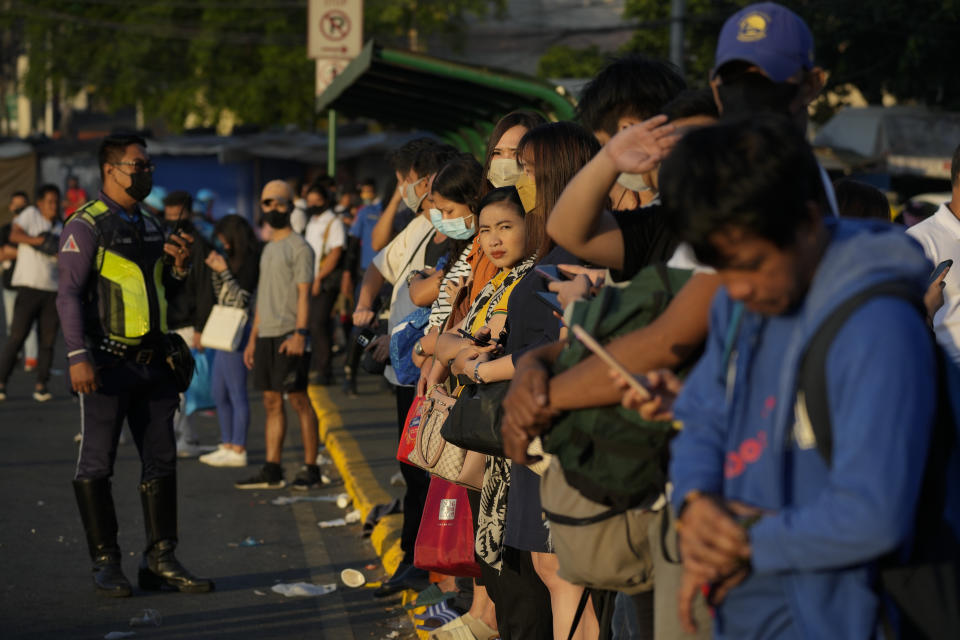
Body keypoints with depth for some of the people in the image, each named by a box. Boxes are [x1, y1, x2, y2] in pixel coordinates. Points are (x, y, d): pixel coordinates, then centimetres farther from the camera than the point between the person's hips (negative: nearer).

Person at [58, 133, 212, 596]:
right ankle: (105, 563, 6)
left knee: (161, 461, 6)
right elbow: (69, 294, -12)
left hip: (153, 364, 7)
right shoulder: (86, 225, -6)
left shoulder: (150, 226, 16)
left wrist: (179, 267, 3)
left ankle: (160, 561, 11)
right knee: (97, 463, 0)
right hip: (108, 364, -7)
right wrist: (78, 356, -21)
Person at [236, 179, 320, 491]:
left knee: (298, 399, -6)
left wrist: (300, 333, -21)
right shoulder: (268, 249, 20)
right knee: (271, 401, 7)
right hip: (266, 335, 8)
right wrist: (253, 338, 21)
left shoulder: (299, 248, -5)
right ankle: (271, 470, 9)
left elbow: (304, 293, -12)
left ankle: (311, 468, -2)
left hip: (289, 335, -8)